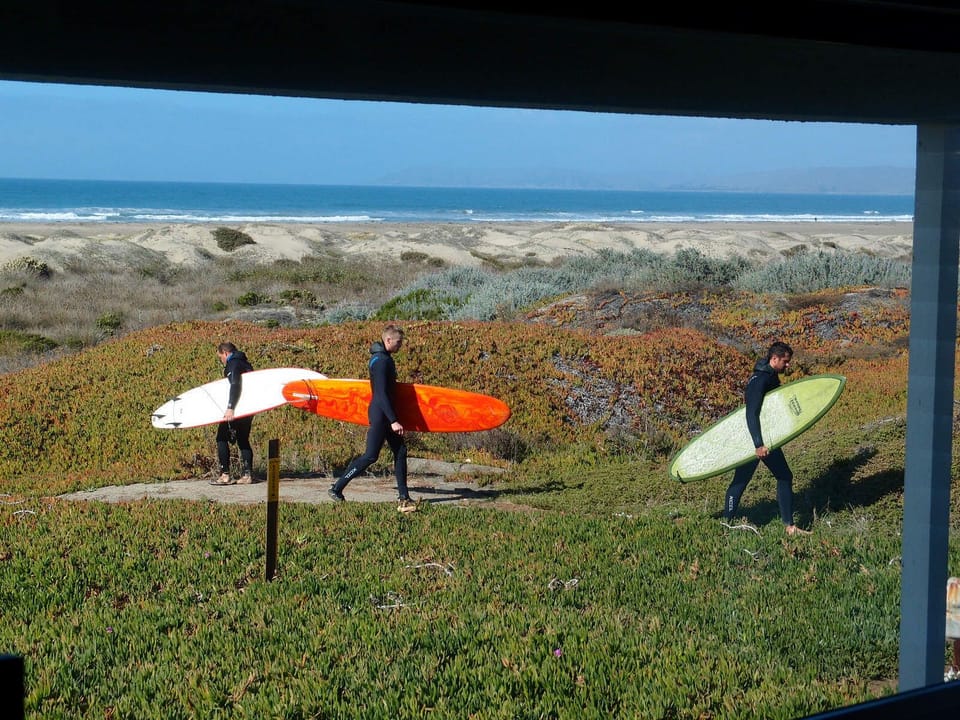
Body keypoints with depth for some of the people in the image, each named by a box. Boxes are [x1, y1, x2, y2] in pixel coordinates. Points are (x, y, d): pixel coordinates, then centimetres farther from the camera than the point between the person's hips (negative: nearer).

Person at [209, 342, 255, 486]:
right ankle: (247, 474, 10)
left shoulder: (233, 363, -11)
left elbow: (235, 385, -24)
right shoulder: (244, 362, 17)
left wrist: (230, 408, -31)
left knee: (222, 438, -1)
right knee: (243, 441, 14)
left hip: (236, 410, -9)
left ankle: (225, 475, -7)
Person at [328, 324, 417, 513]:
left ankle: (403, 498, 6)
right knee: (371, 456, -6)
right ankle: (337, 488, 2)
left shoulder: (384, 358, 13)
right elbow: (381, 394, -23)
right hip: (380, 415, -10)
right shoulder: (381, 361, -18)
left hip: (386, 415, 10)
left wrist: (393, 418, 24)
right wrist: (393, 421, -25)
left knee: (400, 451, 6)